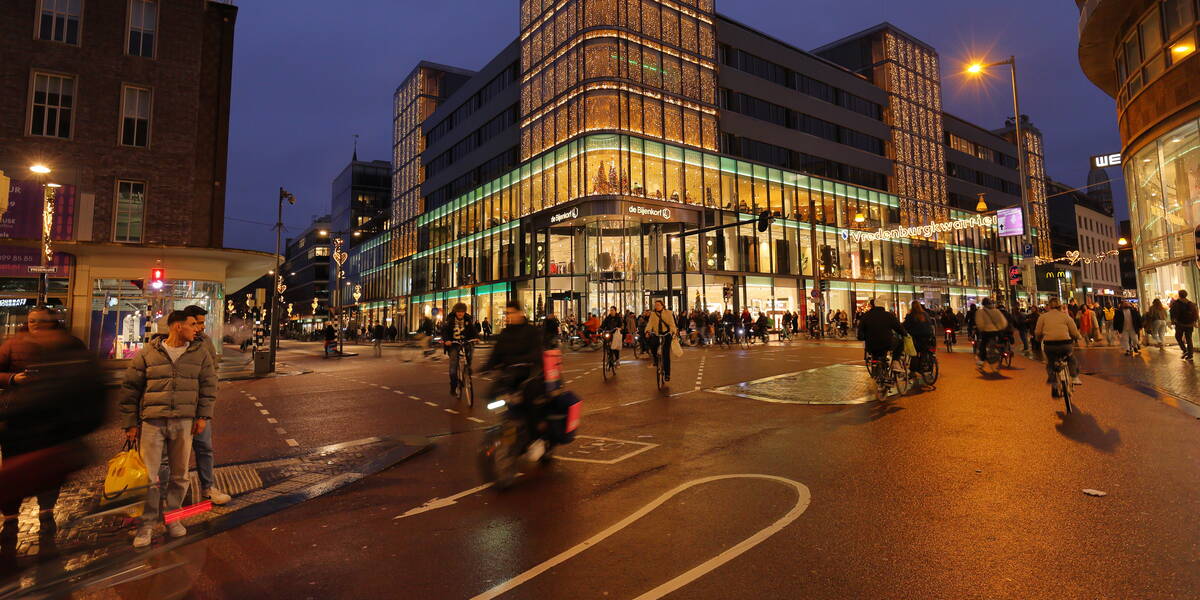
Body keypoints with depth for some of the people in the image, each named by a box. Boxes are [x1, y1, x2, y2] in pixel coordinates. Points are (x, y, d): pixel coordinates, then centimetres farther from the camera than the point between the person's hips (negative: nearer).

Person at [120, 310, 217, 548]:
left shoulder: (199, 354, 6)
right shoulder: (147, 353, 1)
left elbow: (209, 385, 9)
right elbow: (130, 388, 5)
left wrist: (203, 416, 2)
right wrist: (131, 423, 3)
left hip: (184, 422, 2)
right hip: (152, 421, -2)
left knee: (180, 475, 9)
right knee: (148, 475, 1)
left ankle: (172, 517, 26)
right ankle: (147, 523, 15)